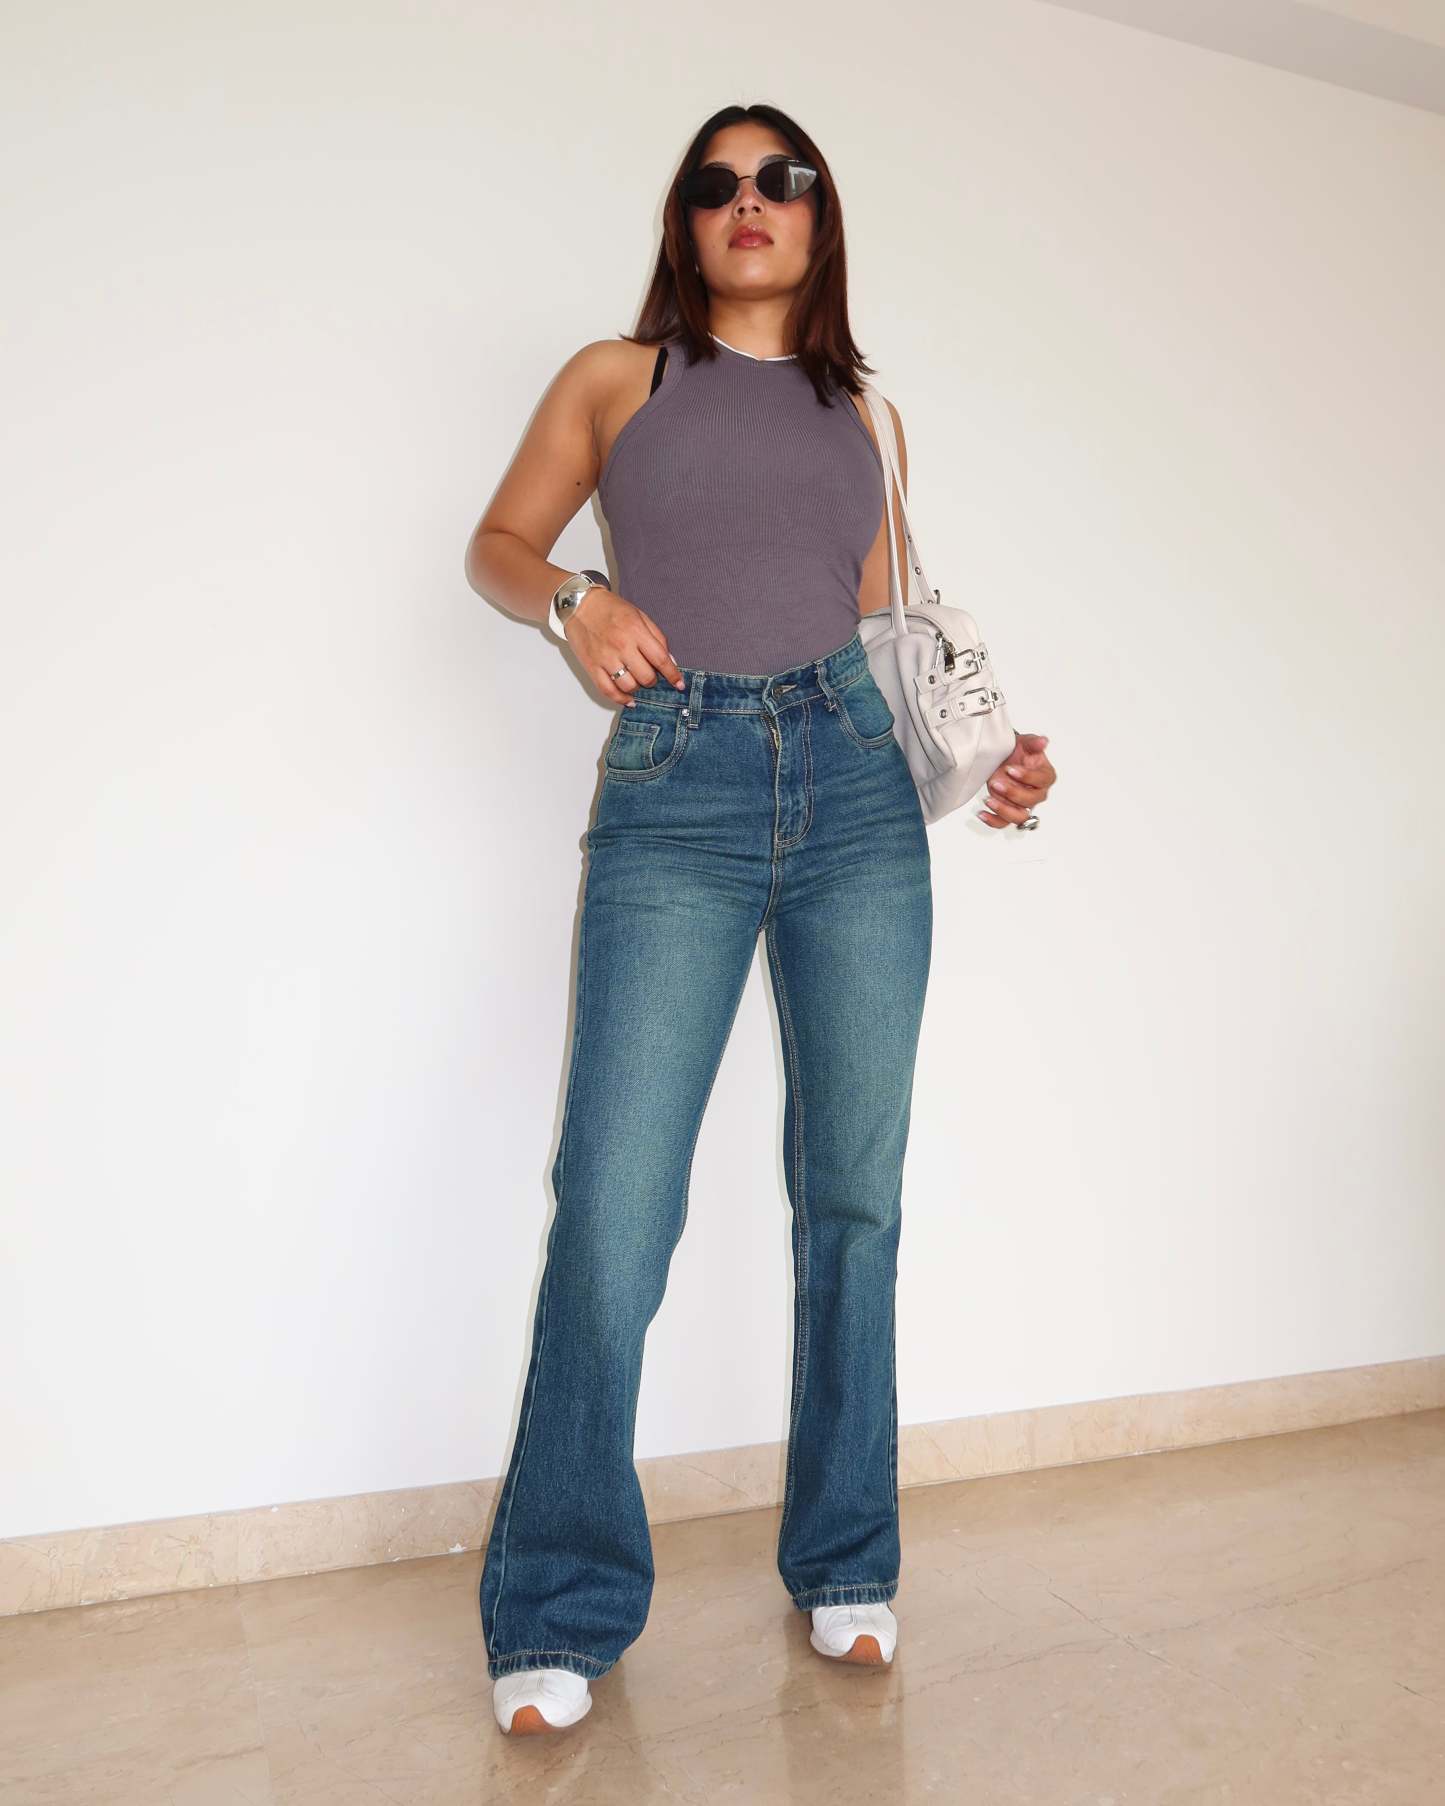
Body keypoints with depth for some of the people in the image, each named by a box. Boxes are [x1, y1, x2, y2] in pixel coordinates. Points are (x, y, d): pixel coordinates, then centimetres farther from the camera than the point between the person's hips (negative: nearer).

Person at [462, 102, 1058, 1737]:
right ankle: (560, 1612, 8)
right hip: (674, 788, -2)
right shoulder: (617, 376, 17)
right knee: (615, 1202, -10)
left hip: (856, 782, 3)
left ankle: (844, 1566, 21)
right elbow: (497, 544, 14)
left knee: (853, 1191, 3)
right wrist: (574, 596, -8)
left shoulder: (864, 413, 23)